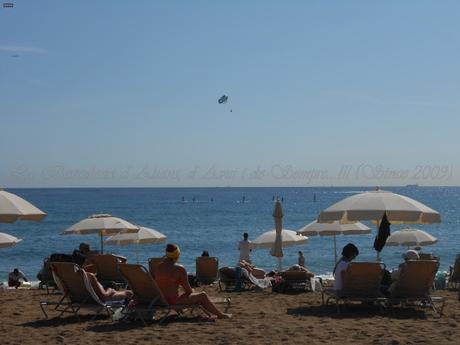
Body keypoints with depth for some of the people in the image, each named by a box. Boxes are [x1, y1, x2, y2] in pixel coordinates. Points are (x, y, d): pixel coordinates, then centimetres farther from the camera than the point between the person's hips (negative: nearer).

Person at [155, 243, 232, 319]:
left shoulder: (158, 267, 4)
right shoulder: (180, 268, -15)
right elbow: (188, 290, -8)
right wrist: (192, 290, 15)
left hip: (160, 300, 8)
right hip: (174, 302, -8)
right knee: (202, 295, 9)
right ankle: (220, 315, 25)